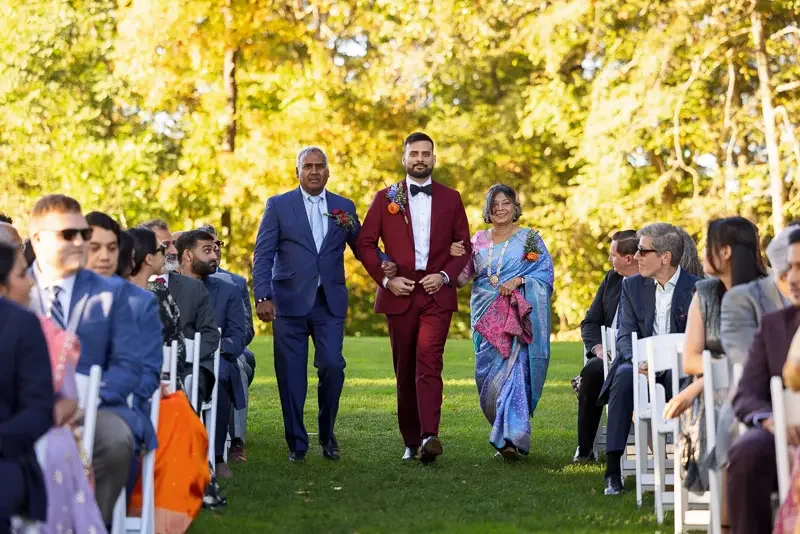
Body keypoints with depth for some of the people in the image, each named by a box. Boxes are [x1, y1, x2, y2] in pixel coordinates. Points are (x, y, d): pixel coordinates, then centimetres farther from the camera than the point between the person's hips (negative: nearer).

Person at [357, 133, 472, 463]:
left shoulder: (450, 199, 9)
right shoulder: (386, 198, 7)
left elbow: (465, 246, 10)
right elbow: (365, 243, 5)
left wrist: (445, 276, -6)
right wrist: (385, 279, -7)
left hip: (437, 295, -1)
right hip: (399, 295, 1)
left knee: (429, 363, -17)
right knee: (405, 370, 6)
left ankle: (429, 436, -28)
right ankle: (411, 441, 14)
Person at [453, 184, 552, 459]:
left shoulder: (529, 238, 5)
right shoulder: (479, 240, 13)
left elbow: (545, 272, -1)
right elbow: (462, 278, 10)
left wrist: (519, 281, -15)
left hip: (517, 316, -4)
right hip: (486, 318, 4)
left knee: (514, 370, -14)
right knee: (487, 374, 1)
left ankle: (511, 436, -17)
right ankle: (507, 430, 18)